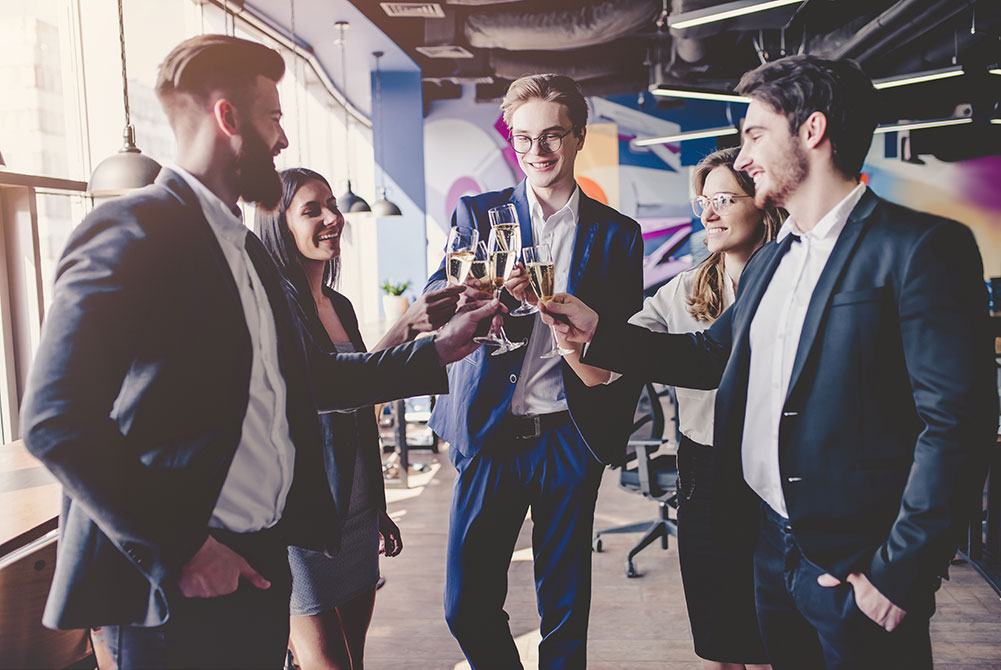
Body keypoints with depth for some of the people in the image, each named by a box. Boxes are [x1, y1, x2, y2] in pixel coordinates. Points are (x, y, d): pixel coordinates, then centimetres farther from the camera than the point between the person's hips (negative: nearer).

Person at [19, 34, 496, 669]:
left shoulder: (247, 248, 14)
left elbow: (304, 379, 15)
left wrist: (437, 350, 14)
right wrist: (176, 551, -19)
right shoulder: (132, 230, -14)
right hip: (170, 591, -8)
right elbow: (55, 419, -20)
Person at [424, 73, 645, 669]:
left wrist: (613, 430, -4)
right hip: (488, 430, 0)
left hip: (570, 438, 0)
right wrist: (484, 293, -30)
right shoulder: (477, 213, 5)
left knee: (565, 608, 12)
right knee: (467, 606, 6)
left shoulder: (617, 233, 6)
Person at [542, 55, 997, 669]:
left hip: (857, 567, -7)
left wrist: (900, 574, -18)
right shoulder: (769, 261, 10)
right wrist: (598, 331, 6)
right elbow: (711, 355, 16)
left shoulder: (920, 247, -14)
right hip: (771, 544, 7)